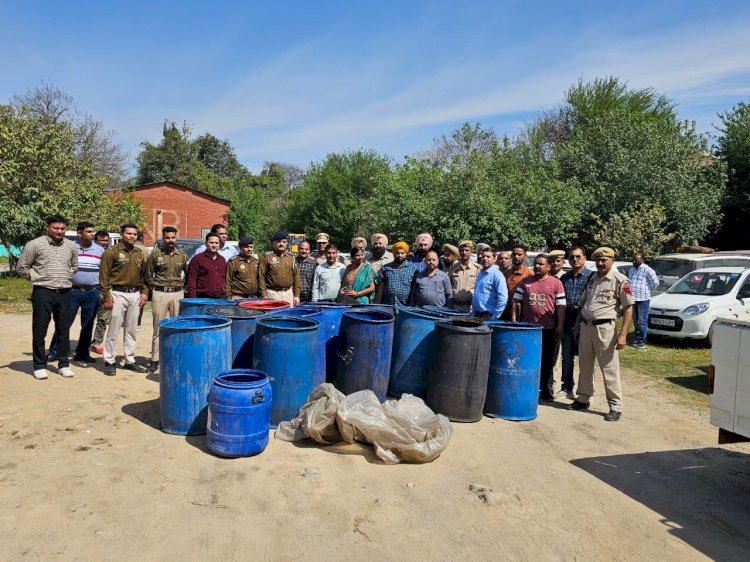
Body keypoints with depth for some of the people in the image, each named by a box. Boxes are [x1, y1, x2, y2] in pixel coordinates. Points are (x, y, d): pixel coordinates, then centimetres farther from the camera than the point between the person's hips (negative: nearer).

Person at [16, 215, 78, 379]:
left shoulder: (71, 246, 9)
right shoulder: (35, 244, -4)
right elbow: (21, 268, 0)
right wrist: (37, 278, -1)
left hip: (64, 293, 4)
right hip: (43, 293, -4)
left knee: (64, 330, 8)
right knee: (39, 331, 1)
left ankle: (63, 364, 17)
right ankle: (39, 366, 10)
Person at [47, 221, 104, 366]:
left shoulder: (100, 250, 6)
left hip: (93, 292, 2)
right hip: (72, 291, -2)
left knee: (88, 325, 8)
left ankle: (82, 354, 18)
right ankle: (54, 350, 11)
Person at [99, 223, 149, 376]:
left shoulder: (140, 254, 12)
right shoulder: (112, 252, -5)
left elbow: (144, 275, 18)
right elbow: (104, 276, -7)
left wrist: (144, 291, 8)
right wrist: (106, 296, -11)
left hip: (135, 295, 5)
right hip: (118, 294, -5)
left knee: (131, 330, 11)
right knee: (113, 330, -2)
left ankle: (130, 360, 19)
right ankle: (109, 362, 8)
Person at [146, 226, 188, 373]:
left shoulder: (183, 256, 7)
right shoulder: (155, 255, 1)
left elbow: (188, 274, 14)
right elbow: (148, 275, 6)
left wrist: (185, 288, 7)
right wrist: (155, 288, 0)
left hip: (178, 294, 2)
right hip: (160, 294, -2)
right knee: (158, 328, 2)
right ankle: (155, 360, 9)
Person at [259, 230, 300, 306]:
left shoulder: (291, 257, 11)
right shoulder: (266, 257, -1)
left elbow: (296, 276, 11)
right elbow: (261, 277, -4)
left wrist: (297, 295, 6)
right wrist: (264, 295, -9)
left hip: (288, 293, 4)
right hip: (272, 293, -4)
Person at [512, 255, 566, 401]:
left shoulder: (556, 283, 0)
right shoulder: (525, 282, 8)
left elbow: (561, 306, -1)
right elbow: (516, 302, 9)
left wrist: (560, 326, -7)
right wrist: (514, 321, 1)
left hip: (548, 329, -2)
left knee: (547, 361, 8)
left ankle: (547, 390, 18)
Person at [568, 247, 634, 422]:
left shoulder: (620, 280, -7)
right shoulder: (592, 279, 12)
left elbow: (628, 308, -10)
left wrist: (623, 334, -16)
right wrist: (577, 325, 16)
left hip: (605, 328, -6)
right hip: (585, 326, 6)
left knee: (610, 369, -1)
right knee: (585, 366, 14)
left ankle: (615, 407, 7)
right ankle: (583, 399, 27)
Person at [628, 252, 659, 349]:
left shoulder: (647, 270, -8)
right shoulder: (631, 270, 16)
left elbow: (655, 282, -10)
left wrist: (647, 290, -2)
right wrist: (630, 292, 12)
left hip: (643, 299, -7)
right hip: (633, 299, 7)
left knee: (642, 321, -3)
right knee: (636, 321, 14)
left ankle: (642, 341, 1)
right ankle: (637, 339, 23)